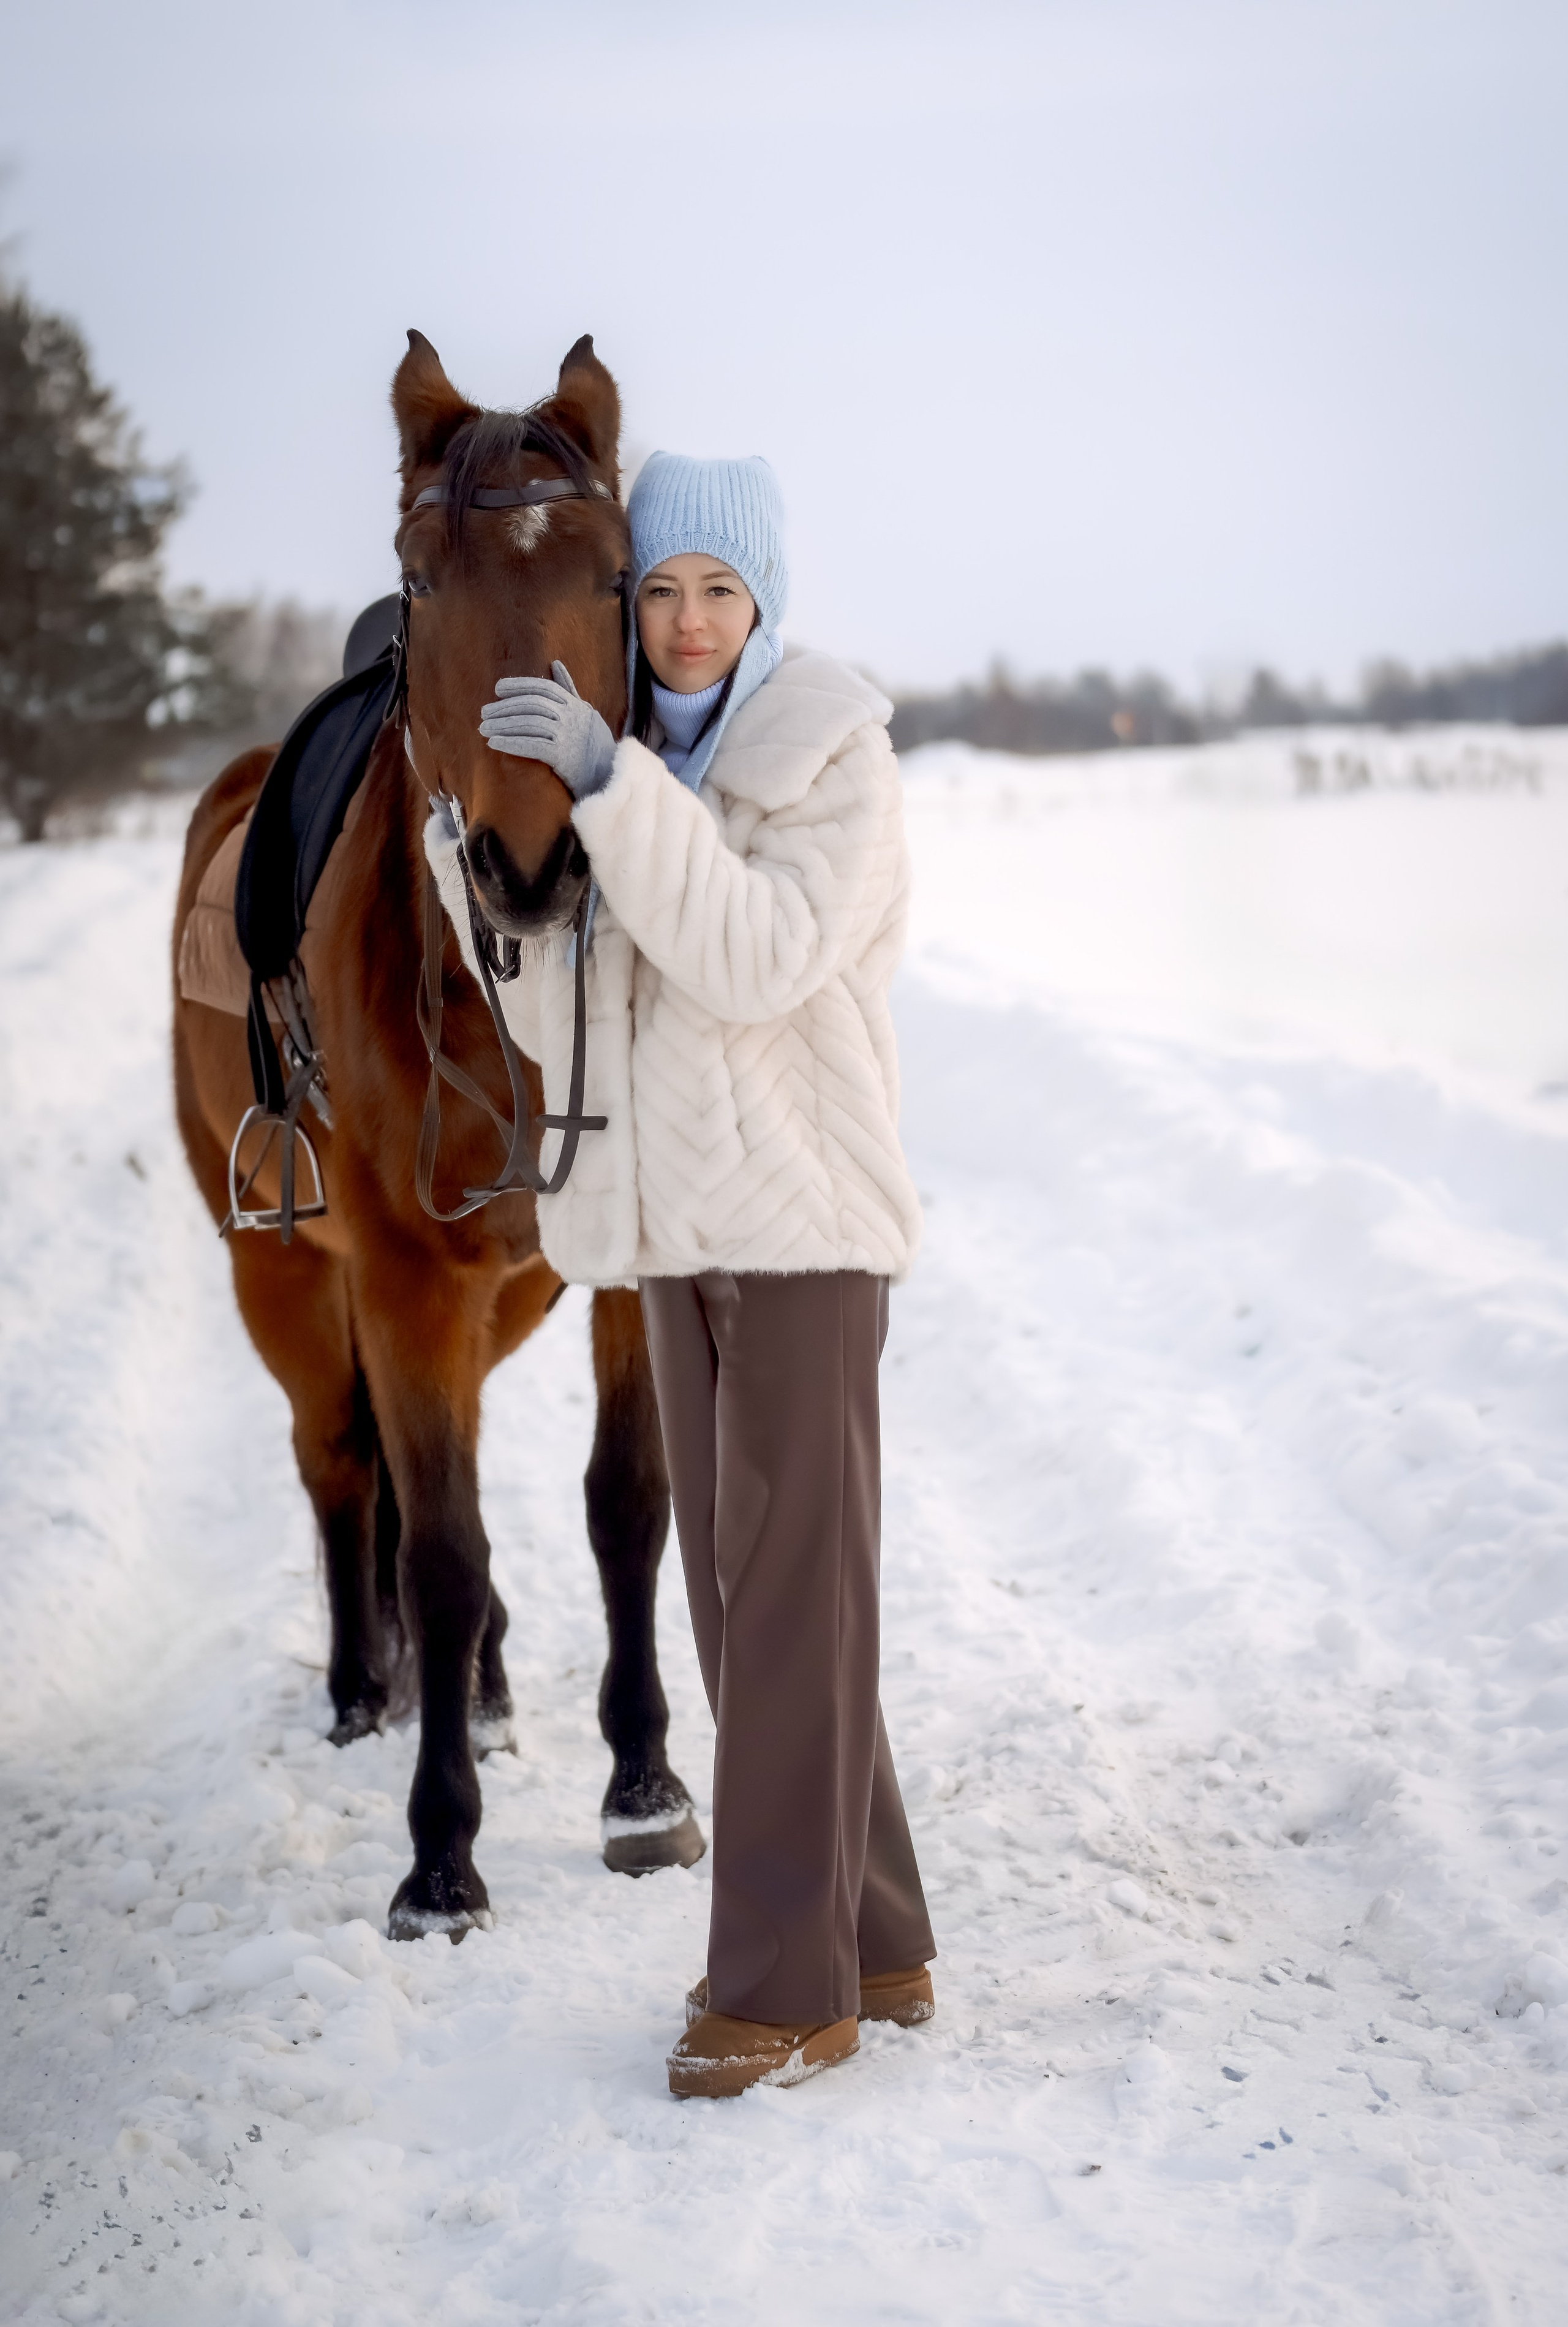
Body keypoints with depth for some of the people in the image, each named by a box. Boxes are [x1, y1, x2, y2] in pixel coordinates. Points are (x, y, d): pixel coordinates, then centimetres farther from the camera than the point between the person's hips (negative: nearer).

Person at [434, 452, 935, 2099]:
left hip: (802, 1218, -7)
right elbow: (559, 1000, 9)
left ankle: (787, 1984, 2)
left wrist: (610, 785, -30)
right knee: (743, 1590, 10)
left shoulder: (835, 758, -9)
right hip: (680, 1225, 8)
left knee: (790, 1592, -5)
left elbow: (761, 955, -24)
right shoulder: (644, 769, 11)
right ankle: (874, 1941, 21)